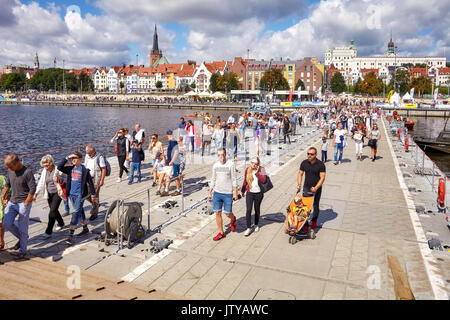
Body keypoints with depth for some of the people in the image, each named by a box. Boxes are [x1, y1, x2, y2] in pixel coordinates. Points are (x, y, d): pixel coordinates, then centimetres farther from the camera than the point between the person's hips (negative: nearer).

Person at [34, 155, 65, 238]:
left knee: (52, 211, -11)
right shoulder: (44, 171, 3)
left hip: (57, 193, -6)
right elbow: (41, 183, 5)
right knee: (54, 210, 14)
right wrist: (36, 193, -5)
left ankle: (48, 232, -7)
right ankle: (61, 223, 39)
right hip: (49, 194, 6)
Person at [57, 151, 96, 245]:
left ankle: (70, 235, -9)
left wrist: (93, 194, -1)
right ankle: (85, 228, 34)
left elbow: (90, 182, -4)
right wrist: (67, 158, -9)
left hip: (80, 195, -6)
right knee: (80, 211, 17)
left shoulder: (85, 170, -9)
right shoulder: (70, 169, 6)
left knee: (76, 213, -9)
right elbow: (59, 167, -3)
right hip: (71, 194, 6)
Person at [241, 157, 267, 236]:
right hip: (249, 193, 1)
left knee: (257, 209, 14)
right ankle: (248, 228, 1)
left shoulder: (262, 169, -7)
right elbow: (245, 181, 12)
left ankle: (256, 225, 35)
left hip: (258, 193, -1)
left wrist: (257, 172, -22)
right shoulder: (247, 170, 1)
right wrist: (242, 191, 19)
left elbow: (264, 180, -20)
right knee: (248, 210, -8)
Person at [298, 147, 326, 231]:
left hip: (316, 188, -2)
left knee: (315, 206, 12)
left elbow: (322, 177, -14)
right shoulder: (304, 163, -3)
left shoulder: (320, 164, -12)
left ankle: (314, 221, 31)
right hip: (306, 188, 2)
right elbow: (300, 174, 5)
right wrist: (299, 184, -7)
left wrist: (316, 188, -23)